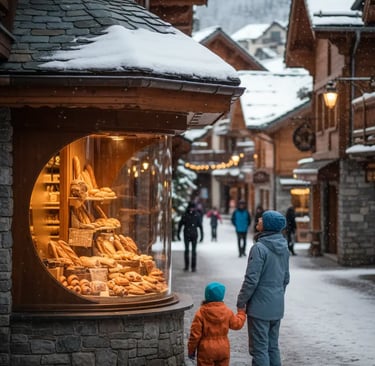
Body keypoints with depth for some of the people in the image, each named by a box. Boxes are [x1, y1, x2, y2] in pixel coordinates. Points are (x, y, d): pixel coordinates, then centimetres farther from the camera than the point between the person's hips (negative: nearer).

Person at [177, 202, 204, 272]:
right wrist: (178, 234, 10)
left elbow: (200, 226, 3)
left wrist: (202, 235, -2)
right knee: (187, 250, -1)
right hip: (186, 235, 1)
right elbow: (180, 225, 11)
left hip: (194, 235, -1)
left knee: (193, 251, -1)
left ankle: (193, 267, 3)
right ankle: (186, 266, 8)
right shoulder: (185, 215, 3)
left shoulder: (197, 215, 0)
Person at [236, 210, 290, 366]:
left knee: (259, 349, -2)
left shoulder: (259, 248, -19)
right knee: (273, 347, 15)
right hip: (277, 307, 8)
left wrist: (241, 302, -8)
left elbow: (251, 279, -18)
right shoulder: (283, 248, 7)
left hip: (260, 306, -8)